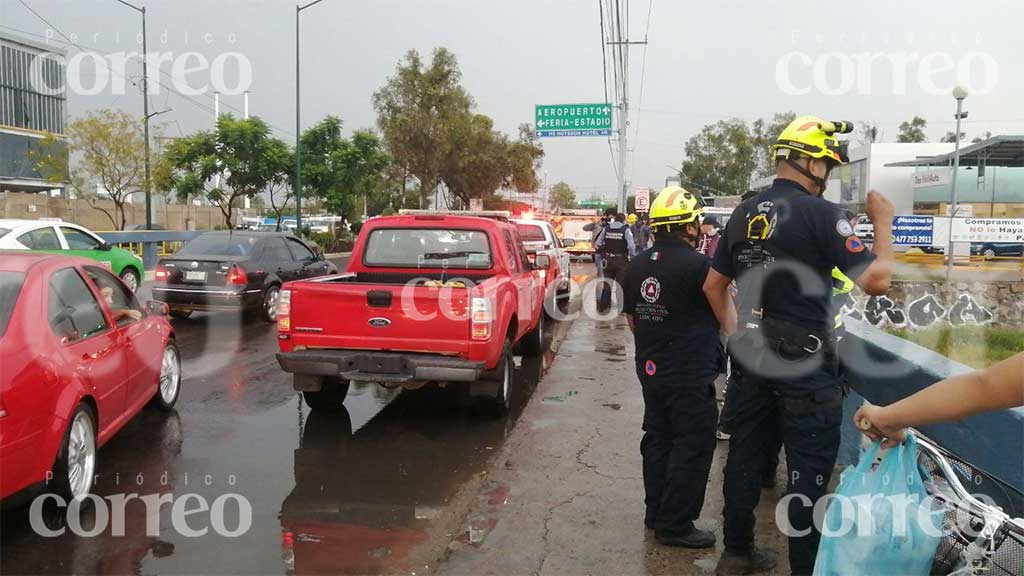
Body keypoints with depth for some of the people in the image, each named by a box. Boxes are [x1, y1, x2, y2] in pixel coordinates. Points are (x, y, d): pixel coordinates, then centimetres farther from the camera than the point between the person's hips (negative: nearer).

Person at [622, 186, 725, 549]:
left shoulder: (638, 266, 4)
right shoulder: (697, 265, -19)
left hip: (650, 369, 8)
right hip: (690, 377, -8)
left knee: (658, 439, 18)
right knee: (692, 447, 3)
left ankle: (656, 512, 29)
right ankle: (675, 525, 9)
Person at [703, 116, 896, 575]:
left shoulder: (744, 212, 7)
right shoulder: (820, 213, -14)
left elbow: (713, 286, 13)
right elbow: (875, 281, -17)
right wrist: (883, 222, -4)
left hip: (751, 360, 7)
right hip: (805, 366, -7)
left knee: (745, 457, 16)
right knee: (808, 472, 5)